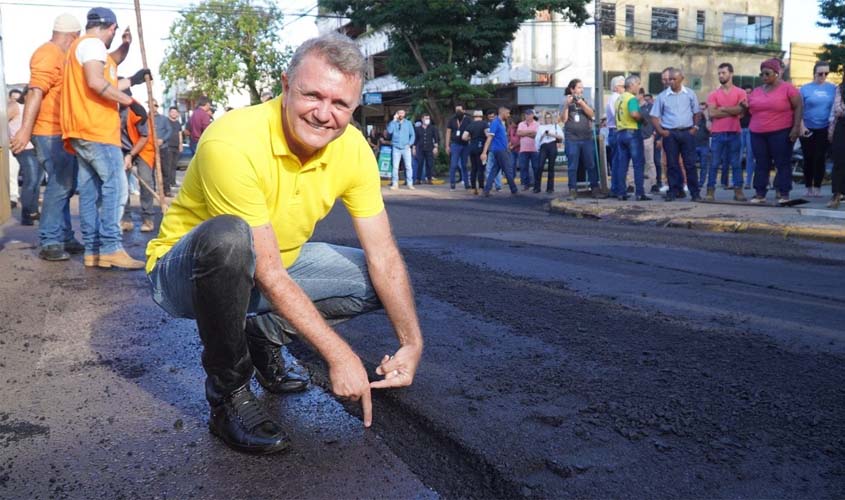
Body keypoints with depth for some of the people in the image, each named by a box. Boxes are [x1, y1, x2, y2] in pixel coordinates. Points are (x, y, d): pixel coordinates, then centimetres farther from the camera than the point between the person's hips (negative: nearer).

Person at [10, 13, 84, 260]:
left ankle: (64, 238, 21)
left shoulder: (60, 56, 19)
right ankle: (48, 242, -7)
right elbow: (35, 92, -22)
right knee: (60, 184, -12)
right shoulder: (49, 54, -12)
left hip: (60, 133, 11)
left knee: (65, 184, 14)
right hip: (49, 133, -11)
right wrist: (25, 130, -29)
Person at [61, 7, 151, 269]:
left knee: (90, 191, 6)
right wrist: (130, 101, -16)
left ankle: (93, 250, 5)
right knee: (115, 186, -14)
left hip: (84, 131, 10)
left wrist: (131, 80, 34)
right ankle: (111, 248, -19)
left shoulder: (81, 46, 26)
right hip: (96, 130, -10)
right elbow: (96, 83, -21)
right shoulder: (92, 44, -5)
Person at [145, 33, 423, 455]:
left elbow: (384, 256, -10)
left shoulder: (353, 149, -13)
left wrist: (411, 342, -18)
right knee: (228, 236, -39)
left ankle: (263, 334, 9)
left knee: (374, 279, -7)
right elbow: (268, 272, -32)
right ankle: (228, 393, -17)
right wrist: (338, 353, -31)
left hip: (276, 265, 6)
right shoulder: (232, 143, -31)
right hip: (184, 272, -5)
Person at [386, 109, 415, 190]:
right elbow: (389, 131, -11)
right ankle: (395, 184, 4)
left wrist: (409, 144, -4)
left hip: (406, 148, 0)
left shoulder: (408, 123, 9)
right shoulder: (394, 123, 7)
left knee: (409, 166, -5)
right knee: (395, 166, -2)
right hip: (396, 148, 0)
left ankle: (410, 184, -1)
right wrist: (394, 120, -10)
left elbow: (412, 135, 9)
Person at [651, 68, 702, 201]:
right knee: (672, 164, 2)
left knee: (690, 163, -1)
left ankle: (695, 192, 4)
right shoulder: (662, 96, 4)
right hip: (670, 134, 0)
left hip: (687, 132, 0)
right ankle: (674, 190, 9)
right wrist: (660, 131, -7)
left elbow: (697, 113, 12)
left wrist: (695, 127, 0)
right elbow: (654, 116, 5)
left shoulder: (690, 94, 7)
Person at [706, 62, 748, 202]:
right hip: (717, 133, 1)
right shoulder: (713, 94, 7)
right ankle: (710, 191, 2)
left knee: (736, 163, 3)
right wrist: (732, 110, -6)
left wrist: (722, 108, -6)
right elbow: (712, 113, -6)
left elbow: (740, 110, -11)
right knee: (714, 164, 0)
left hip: (735, 133, -1)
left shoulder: (740, 93, 4)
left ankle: (738, 191, 6)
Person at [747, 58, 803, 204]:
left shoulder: (787, 88, -2)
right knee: (761, 164, 6)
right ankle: (760, 193, 9)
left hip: (781, 133, -5)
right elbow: (748, 109, 23)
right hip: (757, 134, 5)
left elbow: (799, 107, -4)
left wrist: (796, 126, -12)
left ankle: (784, 194, 1)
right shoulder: (756, 91, 13)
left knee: (783, 163, -2)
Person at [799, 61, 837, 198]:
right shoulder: (805, 88, -1)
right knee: (809, 159, 3)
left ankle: (817, 187, 7)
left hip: (825, 129, 1)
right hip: (808, 129, -1)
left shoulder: (832, 88, 3)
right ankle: (809, 187, 12)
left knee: (820, 158, 0)